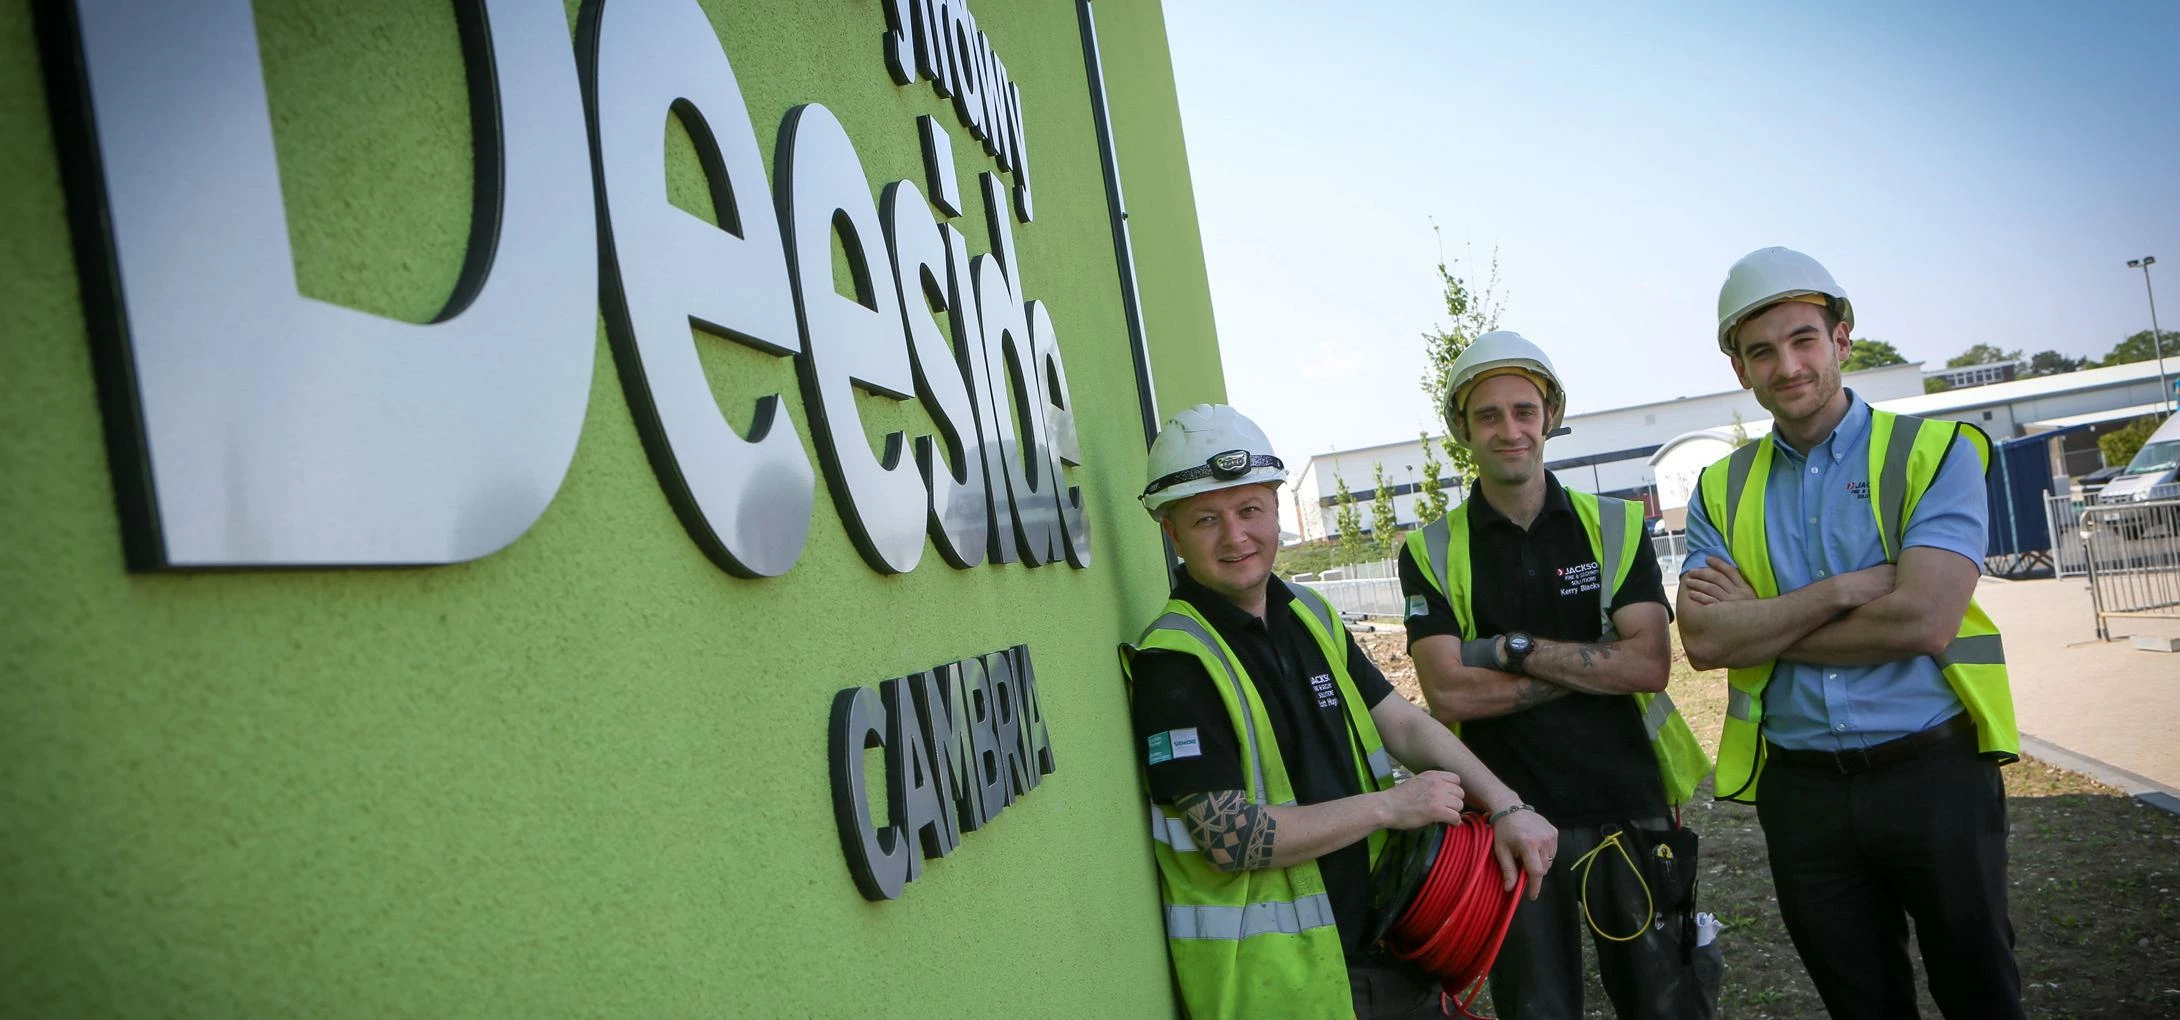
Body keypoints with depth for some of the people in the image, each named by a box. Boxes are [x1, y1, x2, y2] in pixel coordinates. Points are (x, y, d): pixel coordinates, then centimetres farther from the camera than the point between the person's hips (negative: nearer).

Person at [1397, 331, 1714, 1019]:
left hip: (1630, 808, 1)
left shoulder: (1615, 526, 3)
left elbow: (1650, 664, -9)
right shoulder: (1431, 553, -1)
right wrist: (1597, 660, -11)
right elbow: (1449, 692, -13)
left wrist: (1514, 649, -14)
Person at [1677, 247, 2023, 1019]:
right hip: (1801, 789, 3)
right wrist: (1845, 589, -17)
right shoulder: (1722, 490, 4)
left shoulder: (1935, 451, -5)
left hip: (1934, 773, -3)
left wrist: (1761, 625, -11)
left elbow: (1923, 622, -18)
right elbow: (1703, 641, -10)